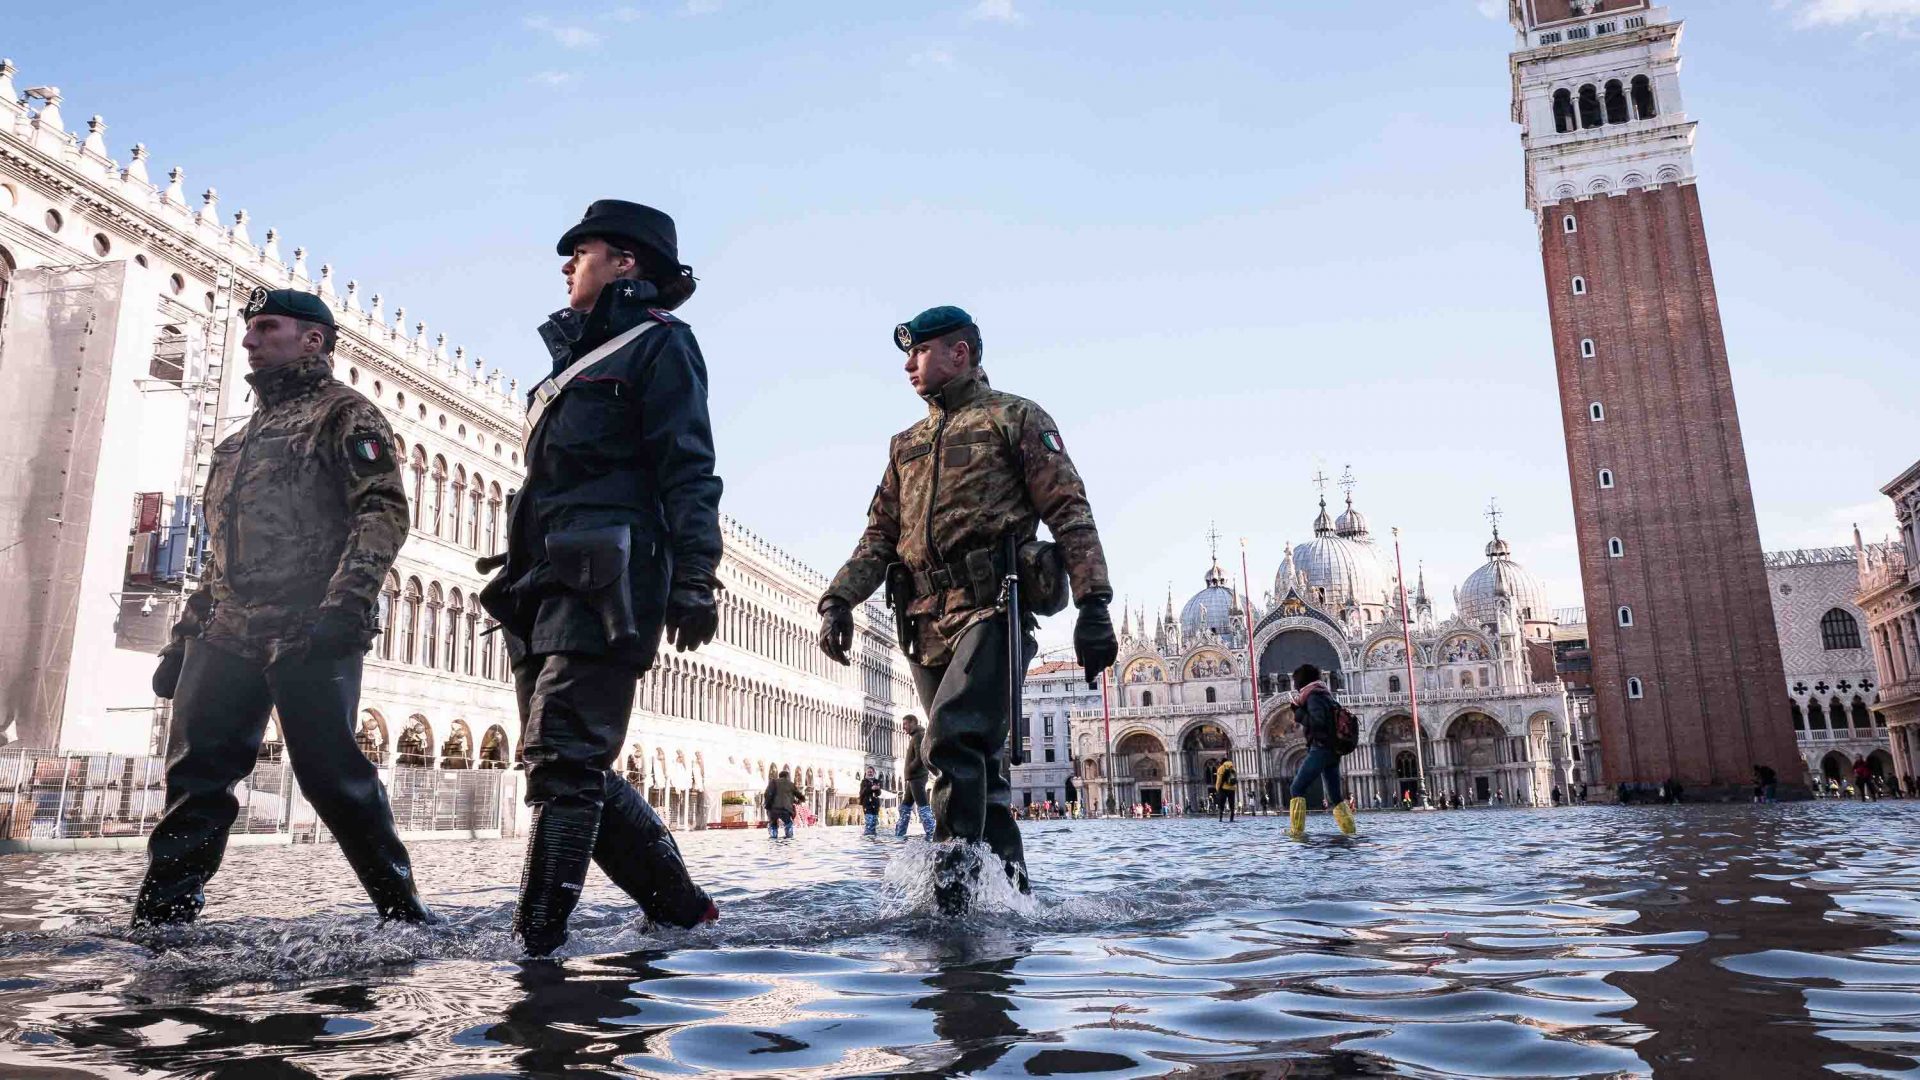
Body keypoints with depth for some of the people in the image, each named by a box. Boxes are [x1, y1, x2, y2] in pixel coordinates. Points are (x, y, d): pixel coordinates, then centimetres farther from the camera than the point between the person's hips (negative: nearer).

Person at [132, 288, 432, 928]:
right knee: (195, 772, 2)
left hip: (308, 635, -7)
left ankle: (403, 910, 4)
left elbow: (383, 512, -12)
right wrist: (183, 637, 22)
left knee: (332, 774, -7)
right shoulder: (246, 436, 28)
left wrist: (343, 606, -25)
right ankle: (159, 917, 8)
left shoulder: (344, 413, 3)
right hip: (226, 635, 8)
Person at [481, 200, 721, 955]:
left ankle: (534, 941, -9)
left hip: (606, 582, -9)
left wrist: (693, 581, -19)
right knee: (576, 769, 7)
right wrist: (522, 584, 24)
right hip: (549, 583, 9)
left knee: (562, 758, -13)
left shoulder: (658, 342, 2)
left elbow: (689, 473, -9)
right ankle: (681, 907, 17)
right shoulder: (576, 355, 28)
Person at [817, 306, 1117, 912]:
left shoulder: (1015, 419, 8)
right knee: (978, 767, 7)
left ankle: (953, 884, -22)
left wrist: (1093, 605, -12)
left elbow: (1070, 513, -1)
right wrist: (839, 599, 3)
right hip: (928, 624, 6)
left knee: (953, 741, -23)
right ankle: (1009, 892, 14)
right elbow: (879, 537, 21)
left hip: (992, 610, -6)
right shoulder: (906, 445, 26)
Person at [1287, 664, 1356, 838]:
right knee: (1335, 796, 15)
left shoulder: (1314, 696, -8)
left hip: (1321, 749, -9)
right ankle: (1349, 830, 11)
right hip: (1332, 751, 9)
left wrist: (1299, 715, -7)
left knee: (1297, 789, -9)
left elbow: (1318, 722, -21)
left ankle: (1297, 831, -17)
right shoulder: (1325, 696, 18)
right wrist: (1300, 710, 14)